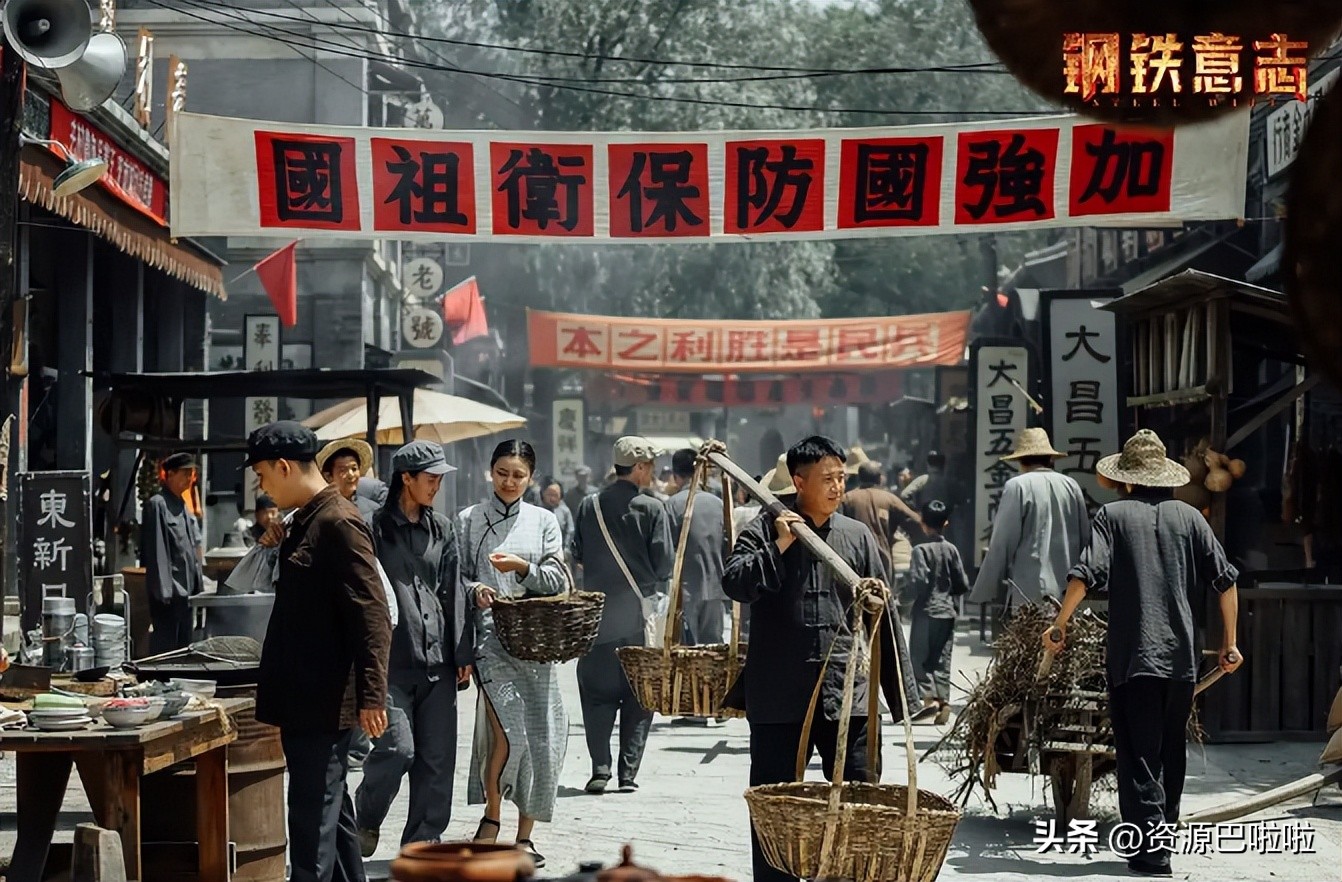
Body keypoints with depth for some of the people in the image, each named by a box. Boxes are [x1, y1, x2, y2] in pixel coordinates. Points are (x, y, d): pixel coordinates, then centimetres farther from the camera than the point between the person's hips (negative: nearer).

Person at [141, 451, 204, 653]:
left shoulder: (183, 506, 16)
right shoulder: (157, 504, -11)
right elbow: (156, 550, -17)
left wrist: (197, 583, 14)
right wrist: (163, 590, -21)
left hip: (185, 589, 9)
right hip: (168, 591, -9)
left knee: (183, 645, 13)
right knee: (164, 644, -6)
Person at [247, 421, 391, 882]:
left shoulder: (339, 523, -15)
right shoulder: (304, 523, 15)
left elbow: (372, 616, -20)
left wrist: (371, 695, -23)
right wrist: (278, 702, 26)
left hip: (324, 703, -10)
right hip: (304, 702, 10)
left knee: (313, 815, -8)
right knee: (331, 811, 15)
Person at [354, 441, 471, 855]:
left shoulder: (443, 529, 14)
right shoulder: (375, 528, -1)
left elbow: (454, 592, 14)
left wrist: (462, 654, 9)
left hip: (437, 662, 5)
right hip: (391, 661, -5)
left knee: (437, 758, 5)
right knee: (397, 748, -13)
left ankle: (423, 843, 15)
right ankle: (367, 819, 13)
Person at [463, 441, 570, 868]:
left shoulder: (544, 521, 12)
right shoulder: (470, 520, 8)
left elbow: (558, 581, 6)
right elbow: (457, 577, 6)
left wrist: (523, 567, -10)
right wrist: (475, 590, -14)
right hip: (490, 633, -2)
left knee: (539, 735, -1)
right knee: (507, 731, -16)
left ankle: (525, 835, 9)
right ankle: (491, 816, 5)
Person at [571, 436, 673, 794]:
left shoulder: (589, 506, 1)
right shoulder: (651, 509, -7)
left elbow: (578, 557, 7)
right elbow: (665, 564, -8)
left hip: (597, 614, 2)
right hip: (639, 615, -2)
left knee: (597, 693, 8)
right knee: (638, 694, 7)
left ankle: (600, 768, -4)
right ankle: (629, 772, 5)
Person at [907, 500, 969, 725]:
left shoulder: (921, 550, -12)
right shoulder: (952, 550, 2)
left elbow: (918, 582, -19)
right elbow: (963, 584, 3)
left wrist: (913, 595, 2)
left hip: (926, 612, -4)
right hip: (947, 612, 4)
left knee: (920, 657, 2)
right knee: (942, 659, 9)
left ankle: (929, 696, -15)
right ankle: (944, 700, 1)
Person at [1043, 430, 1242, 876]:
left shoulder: (1113, 515, -1)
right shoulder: (1189, 517, 8)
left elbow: (1086, 574, -12)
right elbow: (1226, 580, 6)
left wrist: (1059, 625, -2)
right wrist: (1229, 643, 15)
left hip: (1132, 656, -4)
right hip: (1182, 657, 4)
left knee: (1139, 758, -3)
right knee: (1171, 755, 17)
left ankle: (1152, 852, -10)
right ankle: (1163, 834, 25)